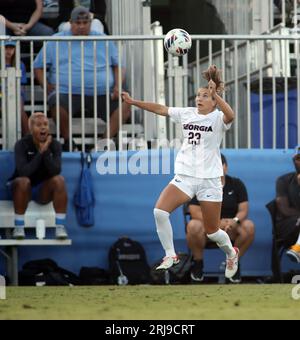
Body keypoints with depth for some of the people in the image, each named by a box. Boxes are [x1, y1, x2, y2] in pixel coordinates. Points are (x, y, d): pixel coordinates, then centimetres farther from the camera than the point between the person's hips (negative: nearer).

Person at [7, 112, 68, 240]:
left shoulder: (54, 145, -9)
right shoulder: (22, 145, -17)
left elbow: (56, 171, -23)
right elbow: (23, 172, -30)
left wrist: (46, 151, -32)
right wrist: (40, 152, -31)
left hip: (43, 190, 3)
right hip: (23, 189, -2)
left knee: (59, 180, -26)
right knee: (24, 181, -35)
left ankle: (60, 227, -26)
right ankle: (18, 227, -25)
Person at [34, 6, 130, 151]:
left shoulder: (103, 40, 19)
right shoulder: (56, 41, 14)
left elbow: (118, 65, 19)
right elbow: (38, 66, 13)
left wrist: (118, 87, -1)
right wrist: (47, 87, -5)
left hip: (102, 95, 2)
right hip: (68, 94, -2)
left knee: (125, 102, -25)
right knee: (57, 102, -36)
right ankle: (68, 142, -17)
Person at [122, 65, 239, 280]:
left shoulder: (218, 118, -9)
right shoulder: (187, 114, 5)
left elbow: (230, 116, -32)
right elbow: (161, 109, 7)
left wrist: (215, 94, -40)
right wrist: (134, 102, 0)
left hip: (209, 179, -4)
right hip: (185, 176, 4)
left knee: (212, 231, 5)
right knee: (160, 211, -17)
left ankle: (231, 253, 37)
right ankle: (171, 256, -2)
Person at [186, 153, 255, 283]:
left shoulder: (236, 184, 2)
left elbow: (243, 210, -4)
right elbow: (195, 212, -14)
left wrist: (235, 221, -29)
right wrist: (217, 222, -28)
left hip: (230, 229, 2)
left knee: (249, 226, -30)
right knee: (193, 226, -37)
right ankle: (198, 263, -10)